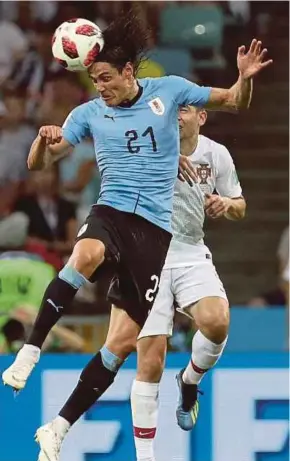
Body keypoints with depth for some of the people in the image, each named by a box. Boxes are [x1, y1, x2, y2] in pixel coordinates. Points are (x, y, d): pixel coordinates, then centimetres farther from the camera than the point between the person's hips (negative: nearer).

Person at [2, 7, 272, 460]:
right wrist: (44, 139, -18)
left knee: (123, 341, -1)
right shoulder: (89, 114, 5)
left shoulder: (168, 90, 4)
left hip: (156, 230, 1)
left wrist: (245, 78, -10)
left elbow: (235, 102, 12)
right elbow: (38, 162, 5)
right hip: (112, 213, -1)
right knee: (86, 255, -40)